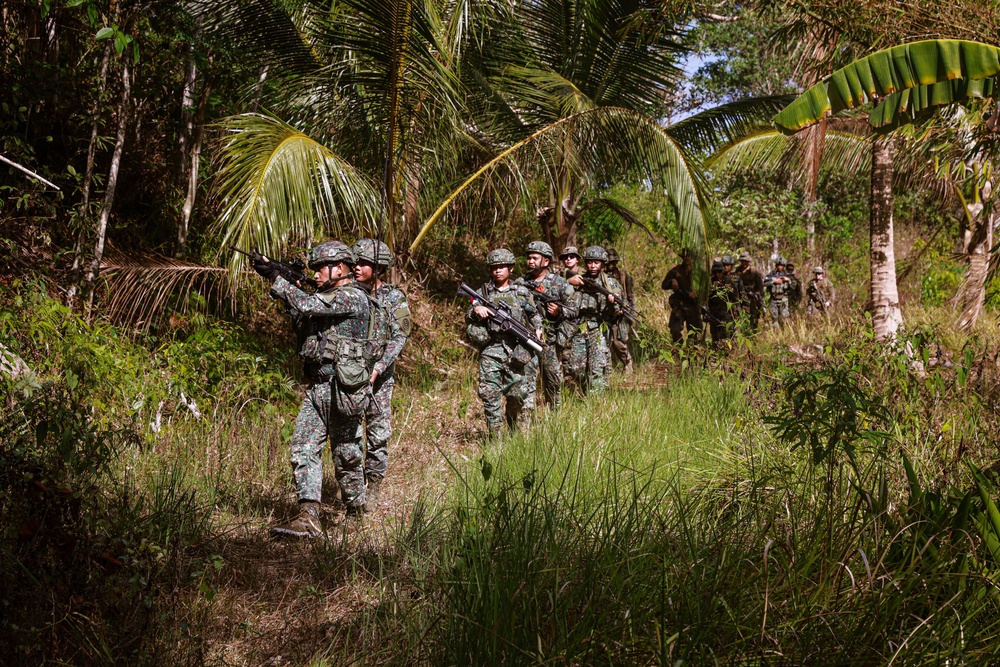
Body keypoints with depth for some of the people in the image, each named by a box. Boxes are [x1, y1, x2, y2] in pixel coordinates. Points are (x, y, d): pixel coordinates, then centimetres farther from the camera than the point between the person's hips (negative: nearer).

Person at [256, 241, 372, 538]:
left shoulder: (353, 297, -11)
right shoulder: (326, 297, 19)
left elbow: (310, 306, -21)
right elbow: (306, 333, 20)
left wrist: (276, 279, -16)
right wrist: (290, 300, 8)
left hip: (342, 388, -8)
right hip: (316, 387, 8)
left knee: (346, 453, 5)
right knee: (303, 448, -5)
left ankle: (356, 510, 23)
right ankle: (308, 518, -11)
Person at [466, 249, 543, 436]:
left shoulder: (523, 293, 12)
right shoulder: (483, 293, 12)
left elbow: (535, 317, 18)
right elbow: (468, 320, 12)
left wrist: (537, 330, -1)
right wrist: (475, 310, -9)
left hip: (517, 351, 0)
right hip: (490, 351, 0)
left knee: (518, 394, 2)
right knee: (489, 393, -7)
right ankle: (494, 436, -1)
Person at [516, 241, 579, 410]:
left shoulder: (559, 284, 2)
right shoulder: (520, 283, 7)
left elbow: (574, 311, 4)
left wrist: (559, 312, -13)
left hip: (550, 340, -1)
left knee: (553, 381, 4)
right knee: (526, 379, -4)